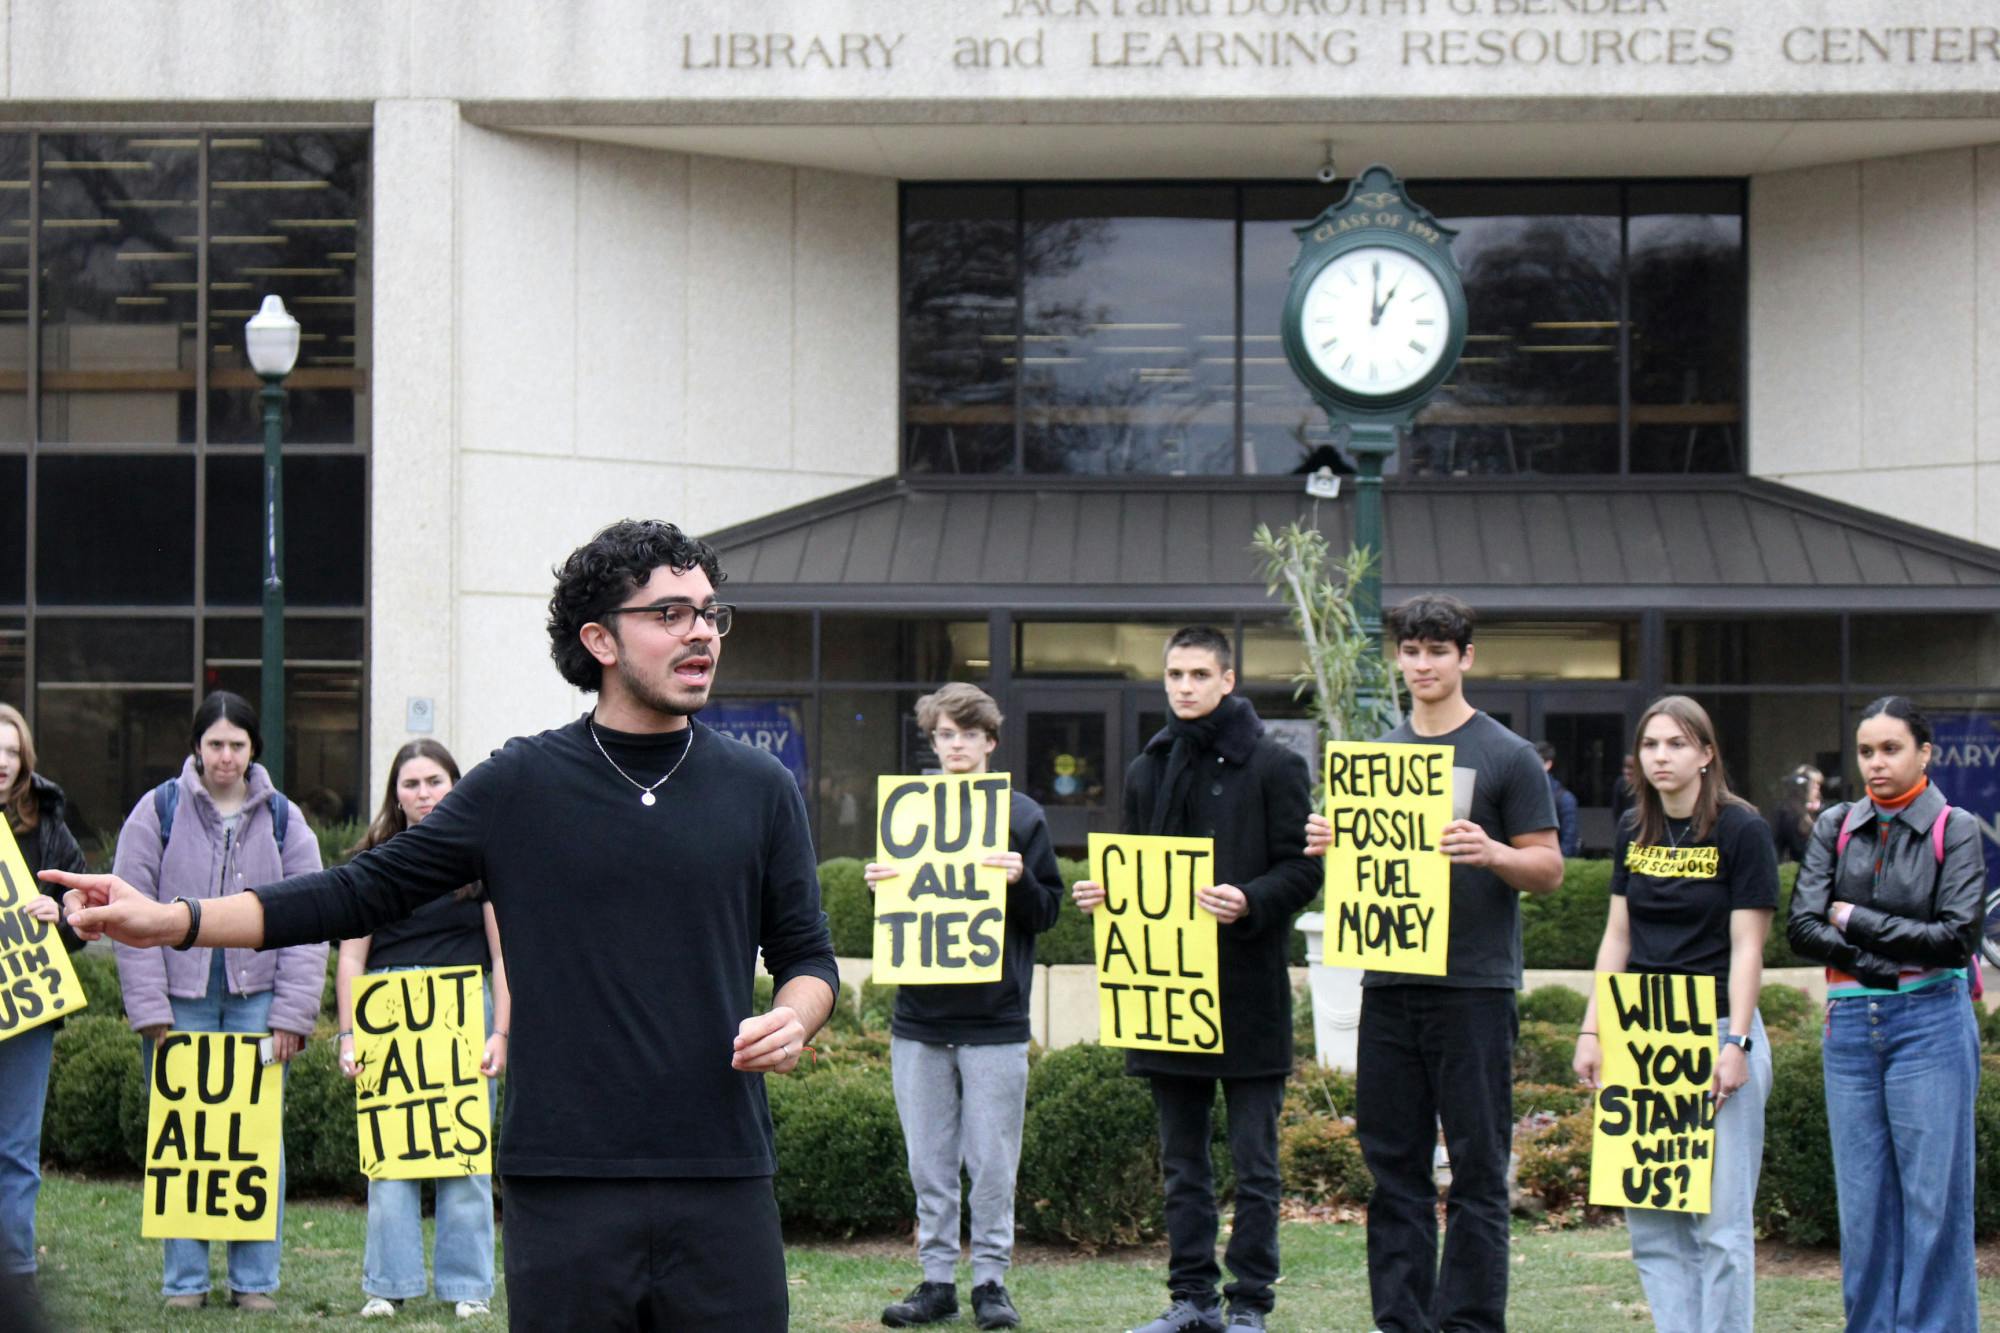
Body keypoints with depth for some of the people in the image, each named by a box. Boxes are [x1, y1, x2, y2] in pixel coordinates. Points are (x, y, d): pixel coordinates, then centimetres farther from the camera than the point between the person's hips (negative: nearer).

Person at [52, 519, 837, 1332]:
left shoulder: (759, 790, 8)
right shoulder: (519, 785, 4)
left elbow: (806, 954, 15)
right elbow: (364, 893, 5)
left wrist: (793, 1020, -9)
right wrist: (170, 921, -1)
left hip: (721, 1185, 1)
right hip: (564, 1189, -1)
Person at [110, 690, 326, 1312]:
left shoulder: (283, 820, 8)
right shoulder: (158, 812, 3)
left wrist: (291, 1015, -2)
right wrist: (151, 1011, -7)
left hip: (256, 1002, 1)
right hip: (179, 1003, -1)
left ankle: (255, 1279, 6)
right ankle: (185, 1279, 7)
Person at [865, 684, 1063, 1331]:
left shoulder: (1022, 817, 3)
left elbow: (1048, 912, 3)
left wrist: (1019, 880, -16)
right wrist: (878, 887, -6)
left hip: (996, 1018, -3)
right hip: (919, 1017, 3)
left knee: (992, 1163, 0)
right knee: (929, 1163, 7)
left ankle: (991, 1279, 9)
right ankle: (937, 1279, 13)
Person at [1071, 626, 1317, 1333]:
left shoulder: (1273, 766, -3)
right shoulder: (1147, 771, 15)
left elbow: (1303, 870, -7)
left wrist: (1250, 903, -23)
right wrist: (1104, 893, 1)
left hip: (1248, 990, -6)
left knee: (1253, 1162, -1)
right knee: (1182, 1162, 11)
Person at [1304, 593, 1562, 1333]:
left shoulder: (1507, 757, 0)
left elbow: (1548, 870, -2)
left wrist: (1489, 853, -21)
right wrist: (1327, 845, -2)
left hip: (1473, 987, -5)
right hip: (1388, 985, 5)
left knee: (1476, 1173, -2)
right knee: (1394, 1168, 7)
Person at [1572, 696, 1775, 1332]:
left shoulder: (1741, 829, -5)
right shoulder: (1634, 832, 11)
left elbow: (1747, 946, -8)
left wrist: (1736, 1043, -15)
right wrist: (1592, 1030, 9)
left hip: (1715, 1029, -6)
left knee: (1720, 1218, -4)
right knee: (1648, 1217, 5)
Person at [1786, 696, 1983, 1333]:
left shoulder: (1955, 829, -1)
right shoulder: (1836, 827, 9)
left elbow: (1958, 936, -10)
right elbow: (1803, 927, 0)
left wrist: (1855, 921, -6)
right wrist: (1890, 959, -11)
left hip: (1930, 1023, -4)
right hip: (1850, 1025, 4)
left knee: (1933, 1199, -3)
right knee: (1862, 1201, 6)